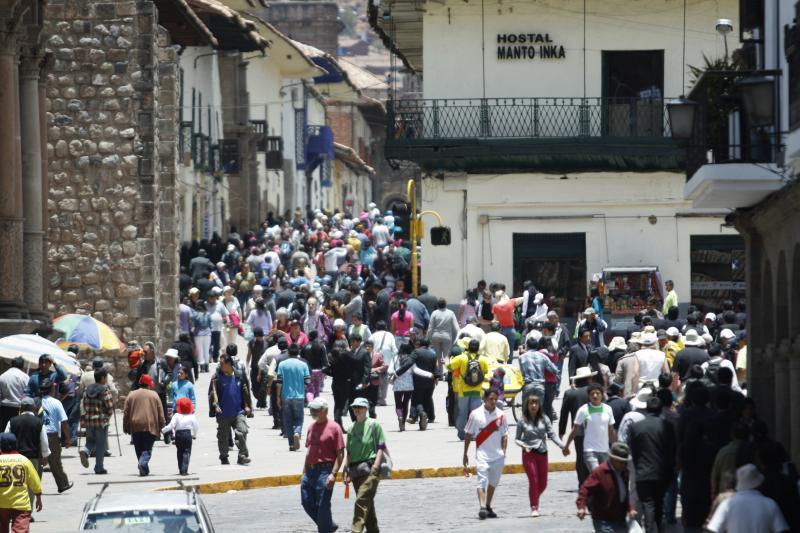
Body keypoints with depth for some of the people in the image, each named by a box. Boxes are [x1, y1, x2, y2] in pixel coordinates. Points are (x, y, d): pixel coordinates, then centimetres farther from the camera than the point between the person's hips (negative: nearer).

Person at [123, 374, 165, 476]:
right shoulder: (154, 395, 2)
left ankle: (145, 470, 11)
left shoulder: (131, 395, 7)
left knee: (139, 449, 11)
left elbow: (126, 413, 7)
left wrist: (126, 428, 13)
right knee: (147, 449, -1)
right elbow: (161, 413, 3)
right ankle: (143, 463, -27)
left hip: (135, 427, 2)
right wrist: (162, 426, 11)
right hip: (150, 426, -2)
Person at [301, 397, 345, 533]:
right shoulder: (312, 427, 15)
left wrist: (333, 474, -18)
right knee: (307, 503, 7)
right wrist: (304, 472, 18)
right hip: (310, 471, 8)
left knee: (322, 506, -4)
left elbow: (340, 454, -10)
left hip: (325, 471, -8)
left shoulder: (333, 428, -8)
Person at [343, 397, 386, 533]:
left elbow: (381, 447, -6)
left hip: (370, 468, -7)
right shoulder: (352, 428, 14)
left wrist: (375, 467, -14)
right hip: (355, 469, 7)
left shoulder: (373, 424, -3)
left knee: (362, 500, -17)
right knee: (367, 502, 13)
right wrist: (346, 471, 11)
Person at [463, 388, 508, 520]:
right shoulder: (476, 414, -3)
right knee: (482, 480, -16)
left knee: (493, 482, 13)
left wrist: (503, 452, -2)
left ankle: (488, 507, 27)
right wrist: (465, 453, 4)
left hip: (498, 455, 3)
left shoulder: (501, 415, 3)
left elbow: (504, 435, 8)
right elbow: (468, 434, 4)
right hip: (482, 454, -3)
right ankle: (482, 507, -25)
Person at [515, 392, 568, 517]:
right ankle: (534, 507, 0)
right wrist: (523, 445, -17)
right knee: (534, 480, -9)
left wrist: (562, 446, -14)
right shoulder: (523, 421, -1)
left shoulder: (544, 419, 3)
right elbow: (517, 439, 4)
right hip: (529, 454, -3)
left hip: (542, 453, 3)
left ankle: (535, 499, 35)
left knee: (543, 483, 8)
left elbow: (552, 434, -2)